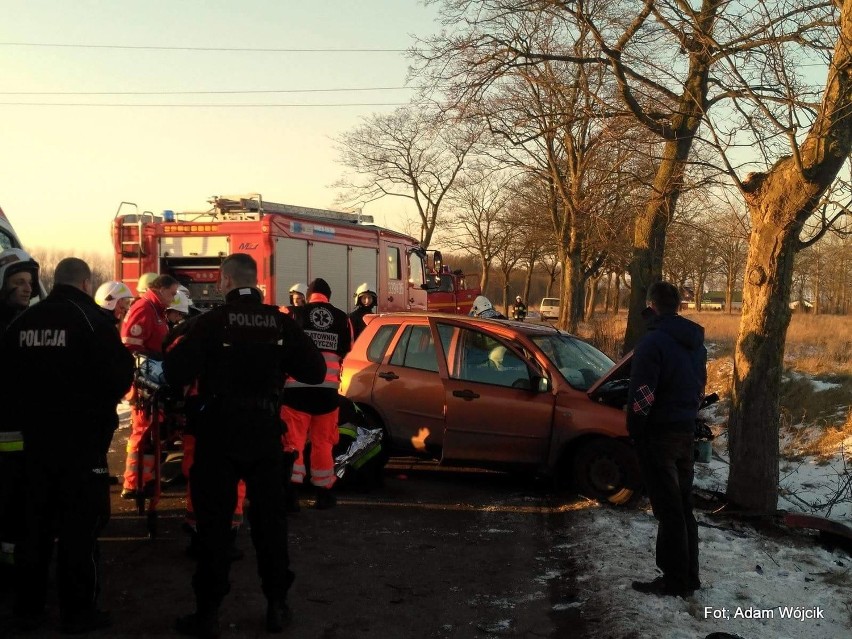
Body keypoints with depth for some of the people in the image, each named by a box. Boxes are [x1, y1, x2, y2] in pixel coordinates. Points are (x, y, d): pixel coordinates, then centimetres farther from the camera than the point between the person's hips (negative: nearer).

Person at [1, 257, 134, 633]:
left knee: (36, 522, 16)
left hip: (37, 436, 5)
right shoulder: (91, 318, -13)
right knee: (80, 525, 3)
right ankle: (78, 611, 11)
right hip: (83, 438, -5)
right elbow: (118, 378, -16)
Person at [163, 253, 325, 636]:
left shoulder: (210, 322, -12)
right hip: (264, 431, 3)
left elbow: (175, 373, -18)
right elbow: (315, 371, -2)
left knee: (214, 521, 6)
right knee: (269, 516, 13)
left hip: (219, 432, -3)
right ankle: (277, 604, 20)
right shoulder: (280, 322, -3)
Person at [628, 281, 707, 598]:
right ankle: (689, 576, 22)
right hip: (686, 432, 8)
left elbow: (641, 395, -20)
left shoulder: (654, 341, -17)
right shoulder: (696, 343, 11)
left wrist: (634, 429, -6)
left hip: (658, 434, -8)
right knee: (683, 506, 15)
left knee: (668, 509, -2)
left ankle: (675, 581, 4)